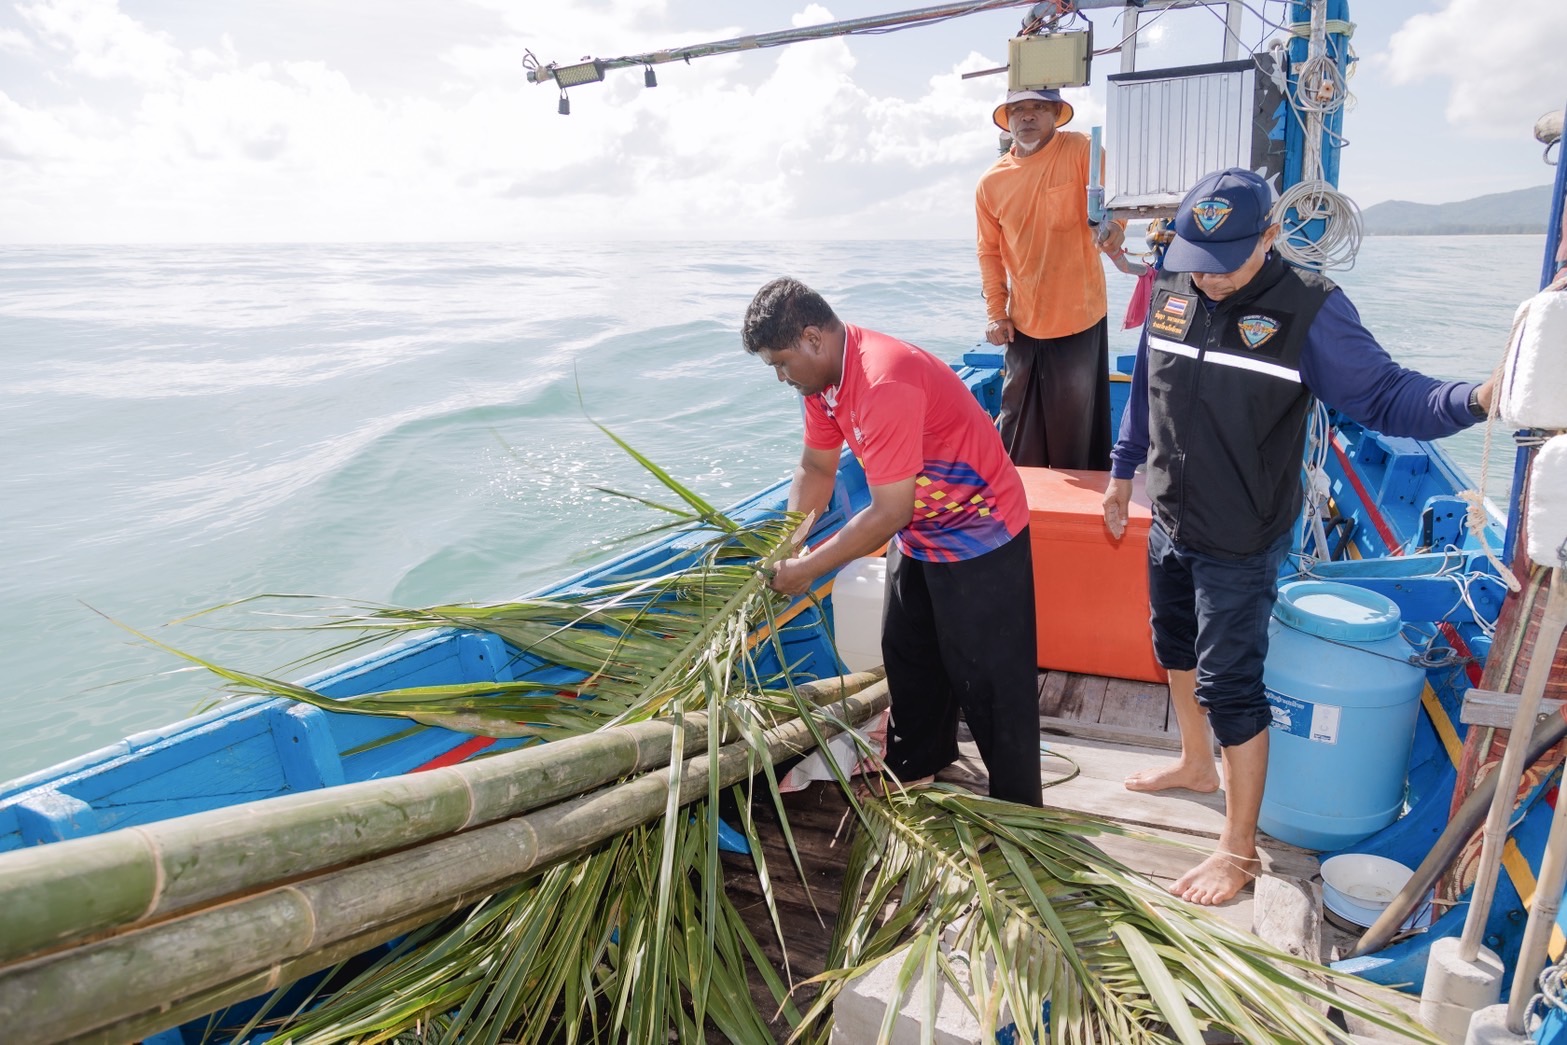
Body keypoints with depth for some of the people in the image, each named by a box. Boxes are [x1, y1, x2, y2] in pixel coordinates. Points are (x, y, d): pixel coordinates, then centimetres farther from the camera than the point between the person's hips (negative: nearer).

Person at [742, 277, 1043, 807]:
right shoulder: (823, 374, -5)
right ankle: (916, 763, 43)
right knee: (907, 653, 22)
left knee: (989, 679, 1)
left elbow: (889, 513, -31)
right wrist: (787, 545, -5)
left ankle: (1016, 809, 18)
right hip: (918, 532, 10)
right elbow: (815, 468, 6)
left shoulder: (886, 383, -34)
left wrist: (807, 569, -23)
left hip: (979, 537, -9)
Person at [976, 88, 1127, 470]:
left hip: (1080, 318, -3)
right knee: (1018, 435, 12)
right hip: (1024, 324, 3)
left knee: (1077, 430, 7)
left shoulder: (1079, 150, -6)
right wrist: (995, 312, 3)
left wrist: (1112, 227, -37)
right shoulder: (990, 183, 4)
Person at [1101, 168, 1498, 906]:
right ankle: (1195, 764, 48)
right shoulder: (1173, 291, 0)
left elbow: (1384, 395, -17)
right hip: (1170, 524, 6)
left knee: (1229, 686, -1)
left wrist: (1474, 399, -36)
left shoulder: (1309, 311, -17)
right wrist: (1122, 470, 19)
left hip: (1240, 546, -6)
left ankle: (1239, 849, 16)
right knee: (1177, 649, 22)